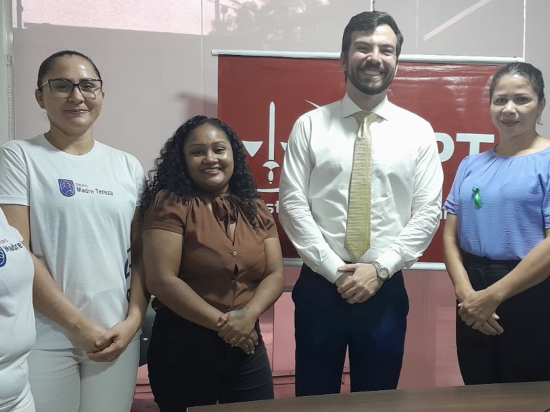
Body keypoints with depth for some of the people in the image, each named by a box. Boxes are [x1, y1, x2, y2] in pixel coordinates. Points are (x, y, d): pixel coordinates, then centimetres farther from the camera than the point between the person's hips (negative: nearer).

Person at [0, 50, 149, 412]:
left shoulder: (128, 167, 7)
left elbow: (141, 252, 6)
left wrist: (133, 321, -5)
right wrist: (79, 325, -12)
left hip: (118, 335, 3)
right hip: (43, 337, -3)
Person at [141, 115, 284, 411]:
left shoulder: (256, 210, 5)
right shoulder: (170, 205, -10)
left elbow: (275, 275, 1)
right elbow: (161, 280, -17)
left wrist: (249, 315, -17)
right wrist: (221, 323, -16)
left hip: (247, 345, 5)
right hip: (183, 346, -4)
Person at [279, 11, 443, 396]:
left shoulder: (418, 131, 3)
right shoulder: (310, 126, 0)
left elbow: (428, 212, -1)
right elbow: (293, 204, -5)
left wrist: (380, 268, -11)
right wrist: (334, 270, -11)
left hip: (386, 289, 1)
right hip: (319, 287, 0)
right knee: (314, 400, 13)